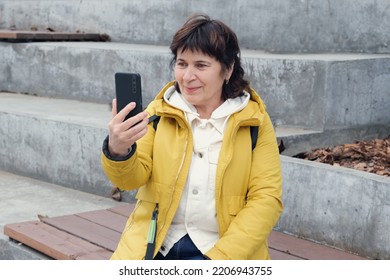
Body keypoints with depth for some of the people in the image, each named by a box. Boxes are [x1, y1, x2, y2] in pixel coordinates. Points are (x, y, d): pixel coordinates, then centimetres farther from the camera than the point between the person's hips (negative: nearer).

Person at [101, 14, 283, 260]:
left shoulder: (254, 121, 1)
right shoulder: (159, 113, 6)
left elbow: (266, 198, -3)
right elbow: (132, 178, -2)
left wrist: (220, 258, -14)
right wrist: (118, 151, -25)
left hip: (225, 250, -1)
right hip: (156, 246, 2)